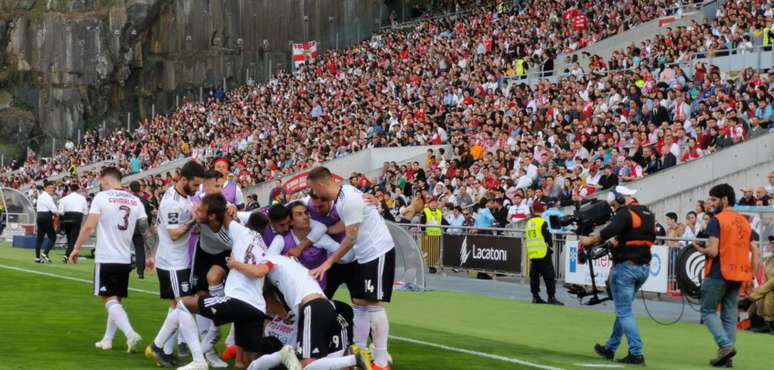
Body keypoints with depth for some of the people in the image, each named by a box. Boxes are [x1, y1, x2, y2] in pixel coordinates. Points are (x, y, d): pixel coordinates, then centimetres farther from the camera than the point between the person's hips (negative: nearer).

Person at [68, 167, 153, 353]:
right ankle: (107, 340, 21)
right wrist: (150, 255, 10)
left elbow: (89, 227, -12)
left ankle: (130, 334, -23)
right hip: (125, 259, 5)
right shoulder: (135, 201, 6)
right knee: (116, 300, 16)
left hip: (106, 258, -5)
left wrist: (76, 248, -2)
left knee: (110, 300, -4)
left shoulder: (101, 197, -7)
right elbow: (146, 230, 4)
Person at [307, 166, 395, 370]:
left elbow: (351, 238, -19)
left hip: (379, 253, -10)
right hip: (366, 255, 10)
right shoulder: (340, 195, 5)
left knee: (374, 305, -9)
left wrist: (328, 263, -12)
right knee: (359, 304, 10)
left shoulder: (349, 199, -22)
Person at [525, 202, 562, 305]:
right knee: (549, 276, -4)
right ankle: (551, 297, -8)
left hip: (532, 253, 7)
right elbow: (547, 237, -12)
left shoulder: (529, 223, 10)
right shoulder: (542, 222, -11)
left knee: (534, 276, 11)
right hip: (543, 253, -7)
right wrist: (550, 245, 7)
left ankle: (535, 296, 11)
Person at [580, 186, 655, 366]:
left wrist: (590, 240, -15)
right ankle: (610, 348, 27)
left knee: (624, 311, -3)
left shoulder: (626, 213, -14)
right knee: (624, 309, 18)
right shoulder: (648, 214, 12)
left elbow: (609, 231, -28)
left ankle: (636, 353, -9)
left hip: (626, 267, -9)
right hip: (644, 267, 9)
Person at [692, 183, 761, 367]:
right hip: (738, 275, 6)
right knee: (730, 315, 8)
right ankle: (726, 356, 5)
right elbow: (756, 253, 12)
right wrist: (751, 276, 15)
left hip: (718, 274, -6)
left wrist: (701, 250, 2)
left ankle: (726, 346, -15)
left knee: (708, 311, 2)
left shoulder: (716, 221, -9)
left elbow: (713, 251, -18)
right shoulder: (745, 222, 13)